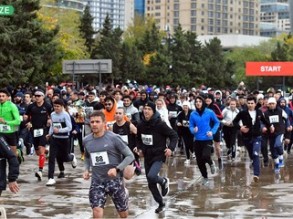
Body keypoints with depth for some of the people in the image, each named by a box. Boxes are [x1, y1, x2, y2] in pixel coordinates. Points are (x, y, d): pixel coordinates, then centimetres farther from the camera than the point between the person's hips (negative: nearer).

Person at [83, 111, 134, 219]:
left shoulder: (113, 138, -12)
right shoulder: (86, 140, 3)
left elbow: (130, 156, -10)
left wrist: (117, 169, -22)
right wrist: (86, 169, 4)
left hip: (114, 180, -3)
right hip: (97, 181, 3)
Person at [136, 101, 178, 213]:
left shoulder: (160, 124, -16)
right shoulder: (140, 125, 0)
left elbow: (174, 135, -10)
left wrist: (171, 148, -22)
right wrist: (140, 148, 4)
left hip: (159, 156, -5)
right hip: (147, 157, 5)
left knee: (151, 176, -28)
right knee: (151, 184, 10)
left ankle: (164, 181, 7)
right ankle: (161, 203, 33)